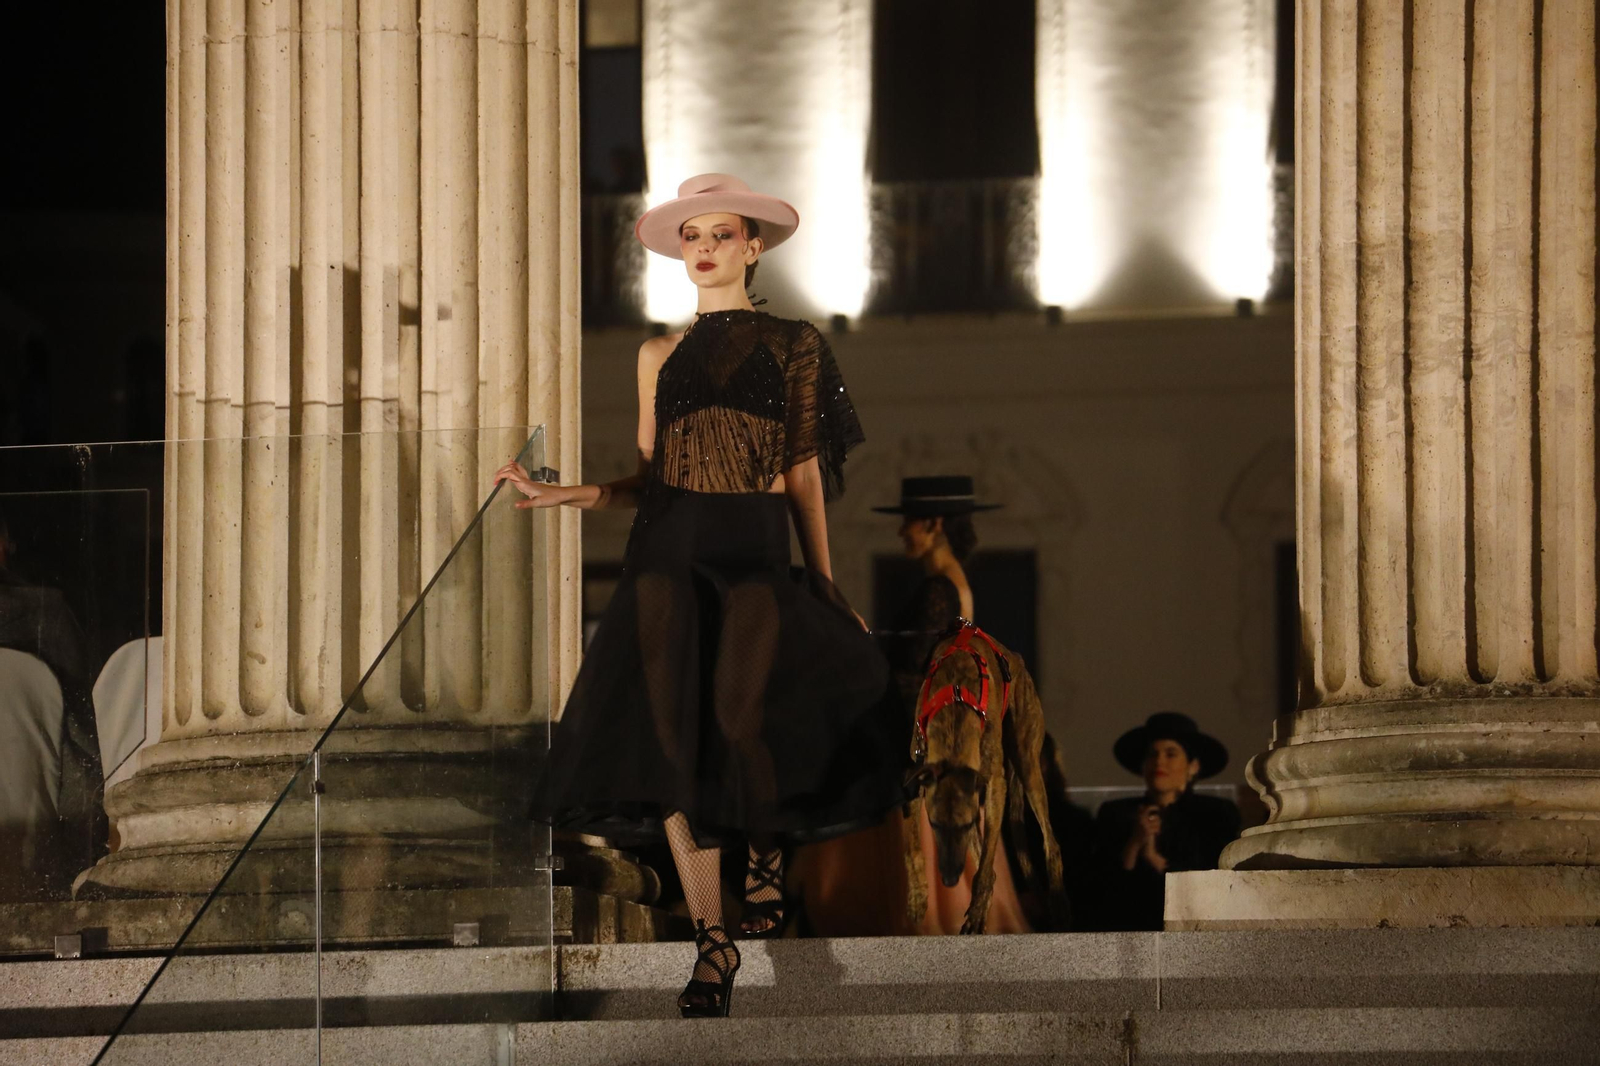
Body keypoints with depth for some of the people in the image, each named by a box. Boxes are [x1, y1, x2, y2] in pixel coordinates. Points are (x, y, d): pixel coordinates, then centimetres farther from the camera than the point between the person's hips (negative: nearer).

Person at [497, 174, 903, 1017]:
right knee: (673, 734, -7)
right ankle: (711, 941, -2)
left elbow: (804, 475, 8)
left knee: (741, 719, -20)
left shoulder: (793, 346, 9)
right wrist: (556, 494, 0)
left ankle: (768, 846, 14)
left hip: (753, 554, -3)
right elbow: (648, 480, 14)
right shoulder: (661, 356, 15)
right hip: (667, 556, 3)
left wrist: (824, 579, 3)